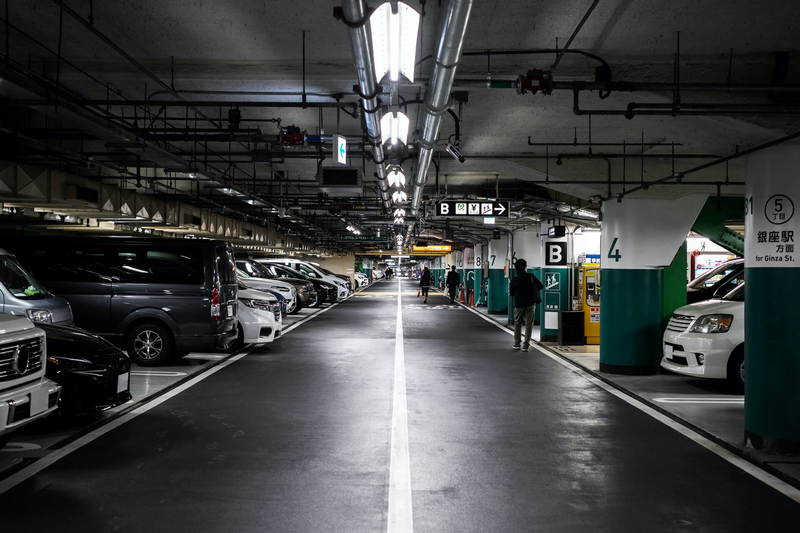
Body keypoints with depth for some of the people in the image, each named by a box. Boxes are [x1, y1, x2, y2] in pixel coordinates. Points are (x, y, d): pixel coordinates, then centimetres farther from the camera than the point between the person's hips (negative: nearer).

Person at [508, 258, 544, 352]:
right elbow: (541, 286, 0)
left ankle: (517, 343, 16)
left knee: (517, 323, 15)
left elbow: (511, 293, 7)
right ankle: (526, 344, 0)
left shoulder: (514, 280, -3)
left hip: (519, 304, 1)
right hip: (530, 304, -1)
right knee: (528, 324, 3)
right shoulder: (531, 277, -6)